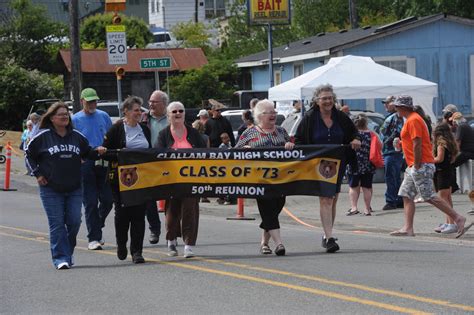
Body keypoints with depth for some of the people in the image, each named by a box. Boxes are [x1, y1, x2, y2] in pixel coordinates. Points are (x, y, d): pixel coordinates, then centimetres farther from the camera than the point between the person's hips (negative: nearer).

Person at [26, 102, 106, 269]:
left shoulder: (77, 136, 8)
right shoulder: (43, 136, -2)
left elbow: (86, 152, 19)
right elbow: (29, 154, 7)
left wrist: (97, 152, -2)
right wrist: (37, 173, 0)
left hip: (74, 188, 3)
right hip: (51, 189, -3)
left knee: (74, 222, 0)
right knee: (57, 224, -6)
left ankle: (68, 251, 21)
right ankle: (60, 257, -4)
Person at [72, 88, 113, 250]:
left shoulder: (104, 116, 11)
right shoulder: (75, 120, 1)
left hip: (104, 164, 3)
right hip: (85, 164, -3)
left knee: (107, 200, 3)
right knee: (90, 202, -3)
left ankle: (96, 227, 27)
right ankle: (94, 238, 2)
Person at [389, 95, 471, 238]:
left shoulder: (413, 120, -14)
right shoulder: (411, 119, 18)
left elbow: (417, 145, -21)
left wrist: (417, 167, -21)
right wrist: (402, 143, 14)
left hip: (421, 166, -11)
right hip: (414, 167, 11)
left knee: (429, 197, -11)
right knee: (407, 196, 6)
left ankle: (458, 218, -9)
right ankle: (408, 228, 4)